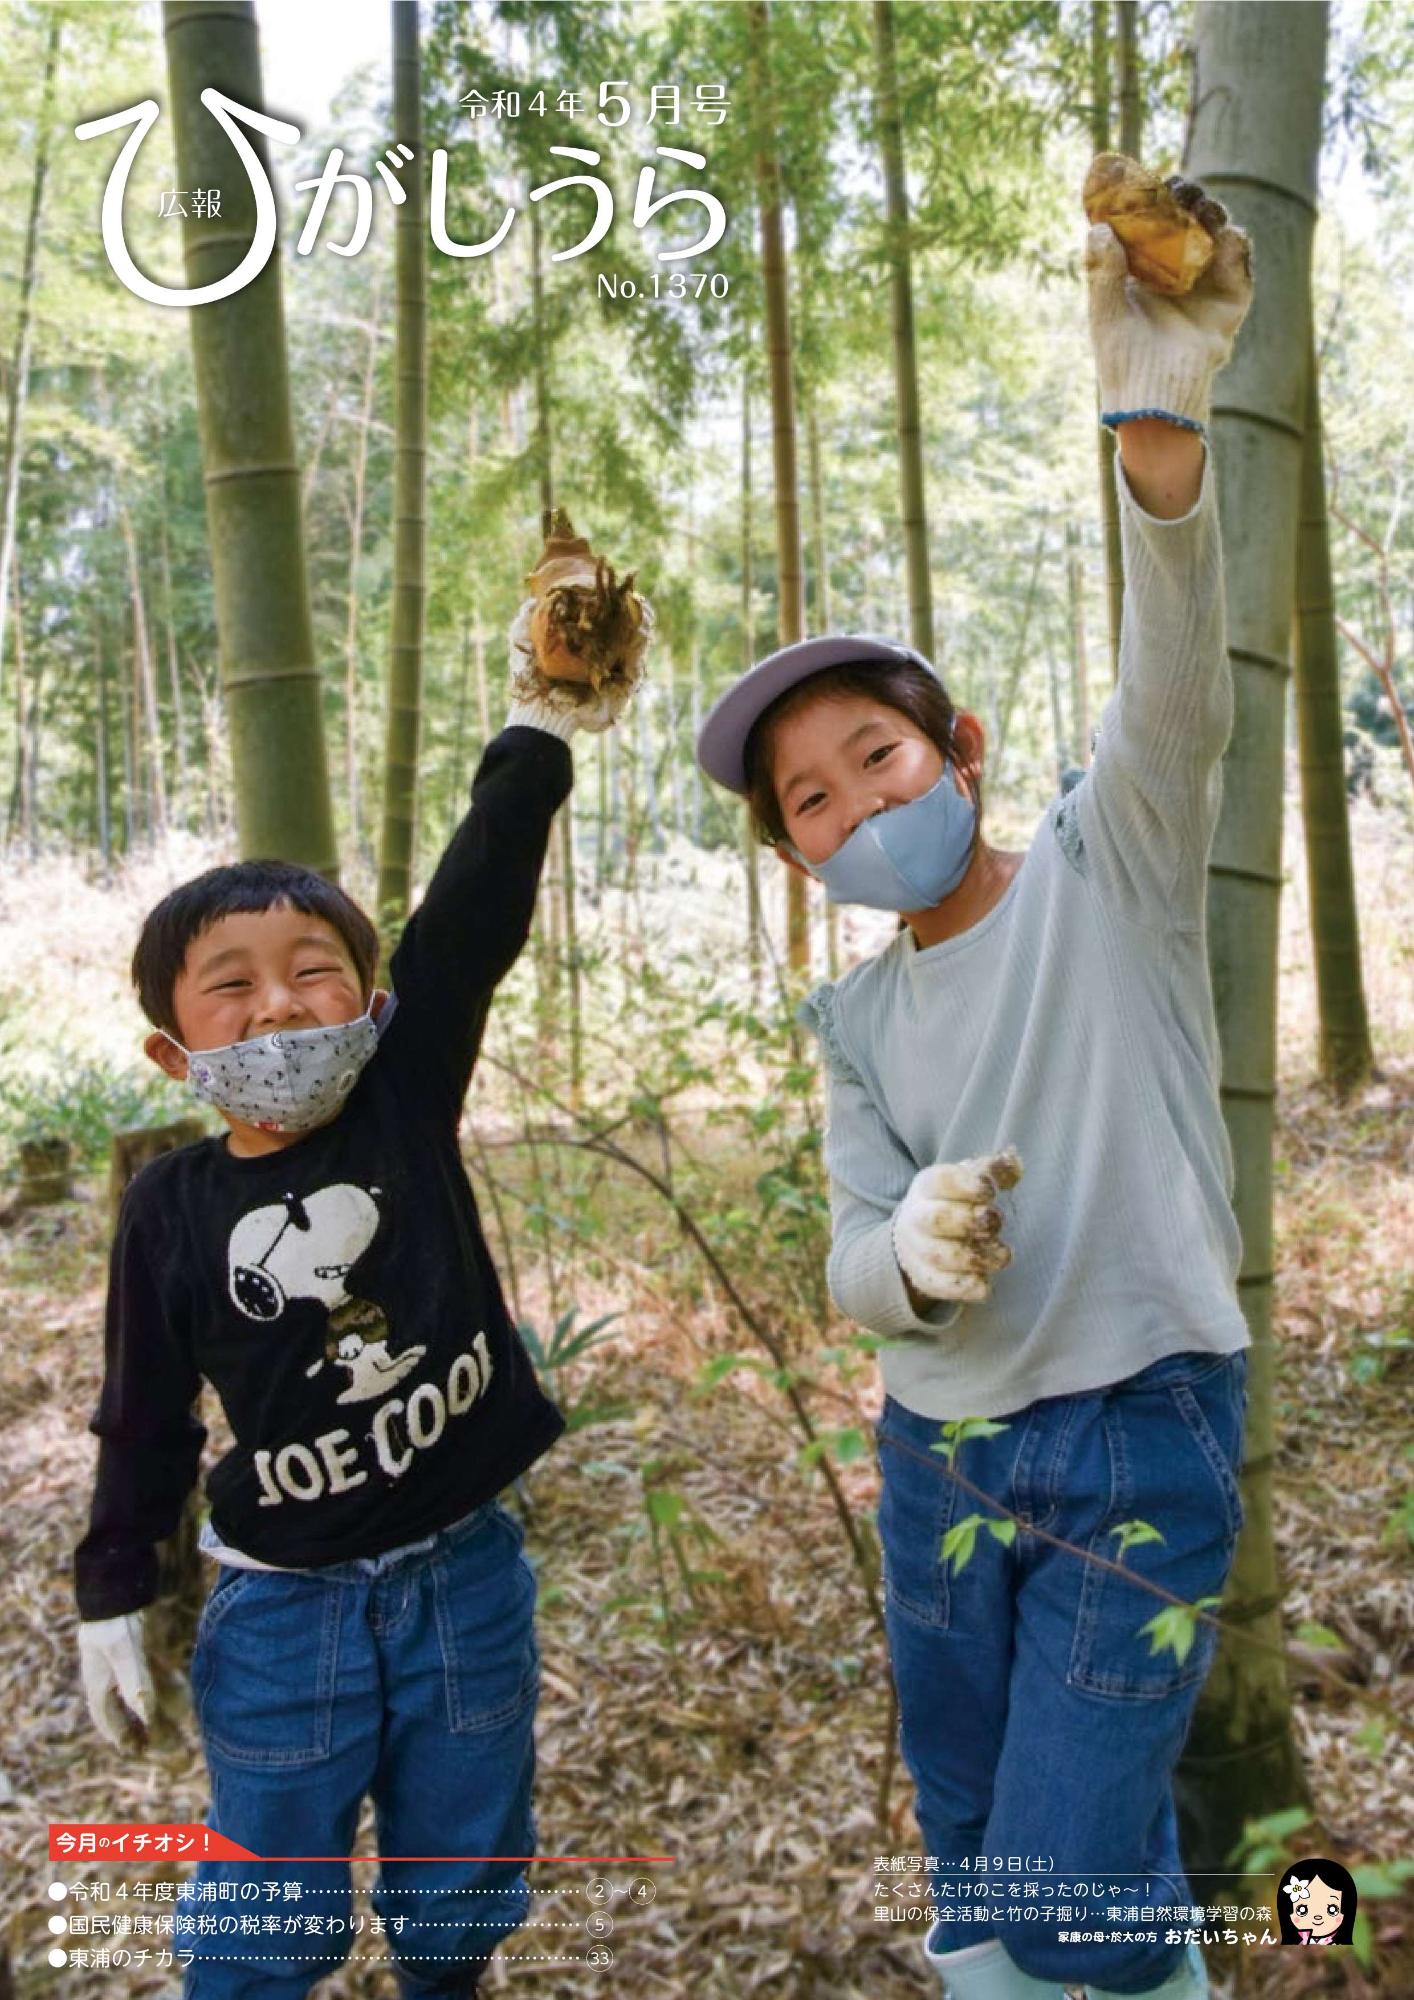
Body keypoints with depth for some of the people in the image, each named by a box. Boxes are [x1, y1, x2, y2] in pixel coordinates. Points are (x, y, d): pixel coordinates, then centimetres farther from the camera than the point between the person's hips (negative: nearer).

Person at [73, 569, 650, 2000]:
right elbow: (144, 1422, 2)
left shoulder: (406, 1102, -8)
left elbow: (471, 919, -18)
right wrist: (110, 1601, 4)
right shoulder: (169, 1209, -8)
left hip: (466, 1575, 1)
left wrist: (542, 729, -24)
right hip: (283, 1610, -1)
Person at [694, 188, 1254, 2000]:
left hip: (1142, 1438, -5)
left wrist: (1158, 428, -39)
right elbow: (853, 1266, 2)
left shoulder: (1107, 869, -5)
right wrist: (912, 1259, -23)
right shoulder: (860, 1019, 6)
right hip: (940, 1447, 5)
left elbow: (1176, 696, -24)